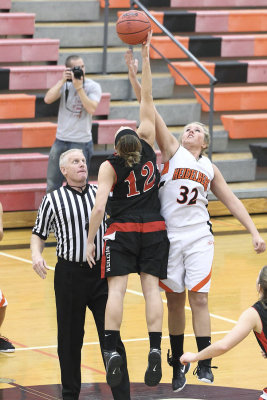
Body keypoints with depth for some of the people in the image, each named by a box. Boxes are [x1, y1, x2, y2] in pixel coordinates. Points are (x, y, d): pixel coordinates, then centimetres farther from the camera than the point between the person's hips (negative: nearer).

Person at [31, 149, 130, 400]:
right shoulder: (53, 200, 0)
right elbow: (39, 233, 7)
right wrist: (36, 254, -11)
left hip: (101, 273, 1)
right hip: (69, 274, -1)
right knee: (70, 339, 6)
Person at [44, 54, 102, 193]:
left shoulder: (93, 86, -4)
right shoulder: (65, 83, 6)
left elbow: (91, 109, -20)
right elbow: (48, 99, -9)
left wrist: (79, 87, -20)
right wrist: (62, 81, -15)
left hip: (81, 142, -4)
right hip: (60, 140, 4)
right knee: (52, 185, 9)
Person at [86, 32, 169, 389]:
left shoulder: (110, 167, -8)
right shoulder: (148, 148, -1)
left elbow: (99, 206, -15)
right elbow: (147, 101, 0)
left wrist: (90, 240, -7)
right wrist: (145, 59, 1)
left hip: (122, 231, -3)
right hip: (154, 230, 3)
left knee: (116, 288, -4)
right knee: (151, 287, 0)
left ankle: (112, 349, -16)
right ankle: (155, 350, -11)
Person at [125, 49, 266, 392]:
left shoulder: (209, 168, 15)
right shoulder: (171, 151, 6)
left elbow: (232, 201, 17)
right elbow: (150, 112, -3)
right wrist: (134, 76, -12)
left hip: (199, 238, 1)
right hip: (169, 236, -1)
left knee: (199, 299, -6)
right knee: (175, 300, 5)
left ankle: (204, 367, -6)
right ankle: (177, 365, 15)